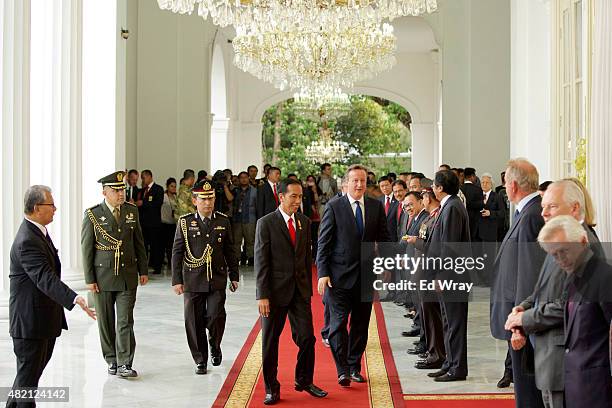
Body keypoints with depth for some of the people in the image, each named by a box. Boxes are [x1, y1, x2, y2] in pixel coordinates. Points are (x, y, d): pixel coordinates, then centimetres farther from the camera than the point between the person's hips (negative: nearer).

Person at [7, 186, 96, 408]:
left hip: (45, 318, 10)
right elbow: (46, 279, -36)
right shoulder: (27, 241, -24)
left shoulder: (38, 232, 8)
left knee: (33, 368, 22)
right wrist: (75, 299, -46)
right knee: (29, 374, 3)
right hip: (30, 320, -10)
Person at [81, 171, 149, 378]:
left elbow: (139, 243, 11)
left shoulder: (132, 211, 4)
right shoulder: (92, 215, -5)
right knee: (106, 322, 9)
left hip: (127, 276, 2)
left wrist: (143, 270, 9)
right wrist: (89, 279, -7)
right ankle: (111, 360, 22)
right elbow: (86, 249, -4)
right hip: (102, 276, -1)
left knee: (125, 321, -4)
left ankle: (124, 364, -3)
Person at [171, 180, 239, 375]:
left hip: (217, 279, 0)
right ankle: (200, 360, 18)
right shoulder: (185, 222, 1)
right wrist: (177, 280, -3)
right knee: (195, 322, 3)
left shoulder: (223, 221, 6)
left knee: (216, 316, -12)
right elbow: (177, 252, 2)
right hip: (193, 280, 0)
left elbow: (230, 250, 12)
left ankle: (214, 345, 18)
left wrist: (234, 276, 11)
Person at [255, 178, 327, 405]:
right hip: (275, 291, -4)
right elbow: (261, 261, -10)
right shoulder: (266, 223, -7)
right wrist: (262, 295, -13)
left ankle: (304, 381, 23)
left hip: (300, 290, 4)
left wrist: (308, 288, 11)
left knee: (307, 337, 2)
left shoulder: (304, 222, 9)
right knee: (270, 341, 6)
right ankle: (271, 388, 19)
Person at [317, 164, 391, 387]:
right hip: (340, 275, -3)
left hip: (366, 275, 4)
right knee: (338, 322, -5)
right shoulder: (334, 207, -4)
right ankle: (342, 370, 2)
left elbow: (384, 238, 11)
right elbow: (323, 243, -5)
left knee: (361, 324, 10)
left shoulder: (376, 206, 6)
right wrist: (323, 273, -10)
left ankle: (354, 367, 23)